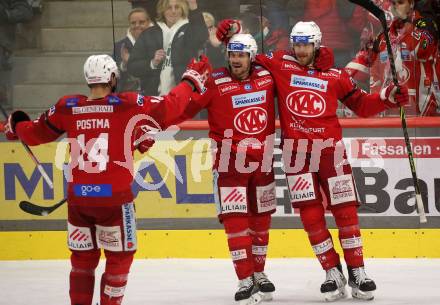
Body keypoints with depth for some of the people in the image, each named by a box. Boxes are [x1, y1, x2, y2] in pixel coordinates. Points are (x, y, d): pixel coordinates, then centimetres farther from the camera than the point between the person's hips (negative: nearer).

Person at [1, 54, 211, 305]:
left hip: (78, 197, 4)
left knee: (83, 257, 17)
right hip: (114, 197, -4)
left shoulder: (67, 107, 1)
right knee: (120, 256, 10)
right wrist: (192, 80, 13)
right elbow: (170, 107, -3)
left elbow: (35, 133, 13)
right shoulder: (128, 105, -8)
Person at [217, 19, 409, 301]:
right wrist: (232, 35, -3)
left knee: (345, 210, -2)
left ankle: (357, 273, 5)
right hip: (296, 151, 0)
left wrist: (387, 98, -2)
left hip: (330, 149, 0)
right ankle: (333, 274, 4)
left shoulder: (335, 76, 6)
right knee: (310, 213, -4)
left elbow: (361, 105, 12)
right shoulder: (279, 65, 6)